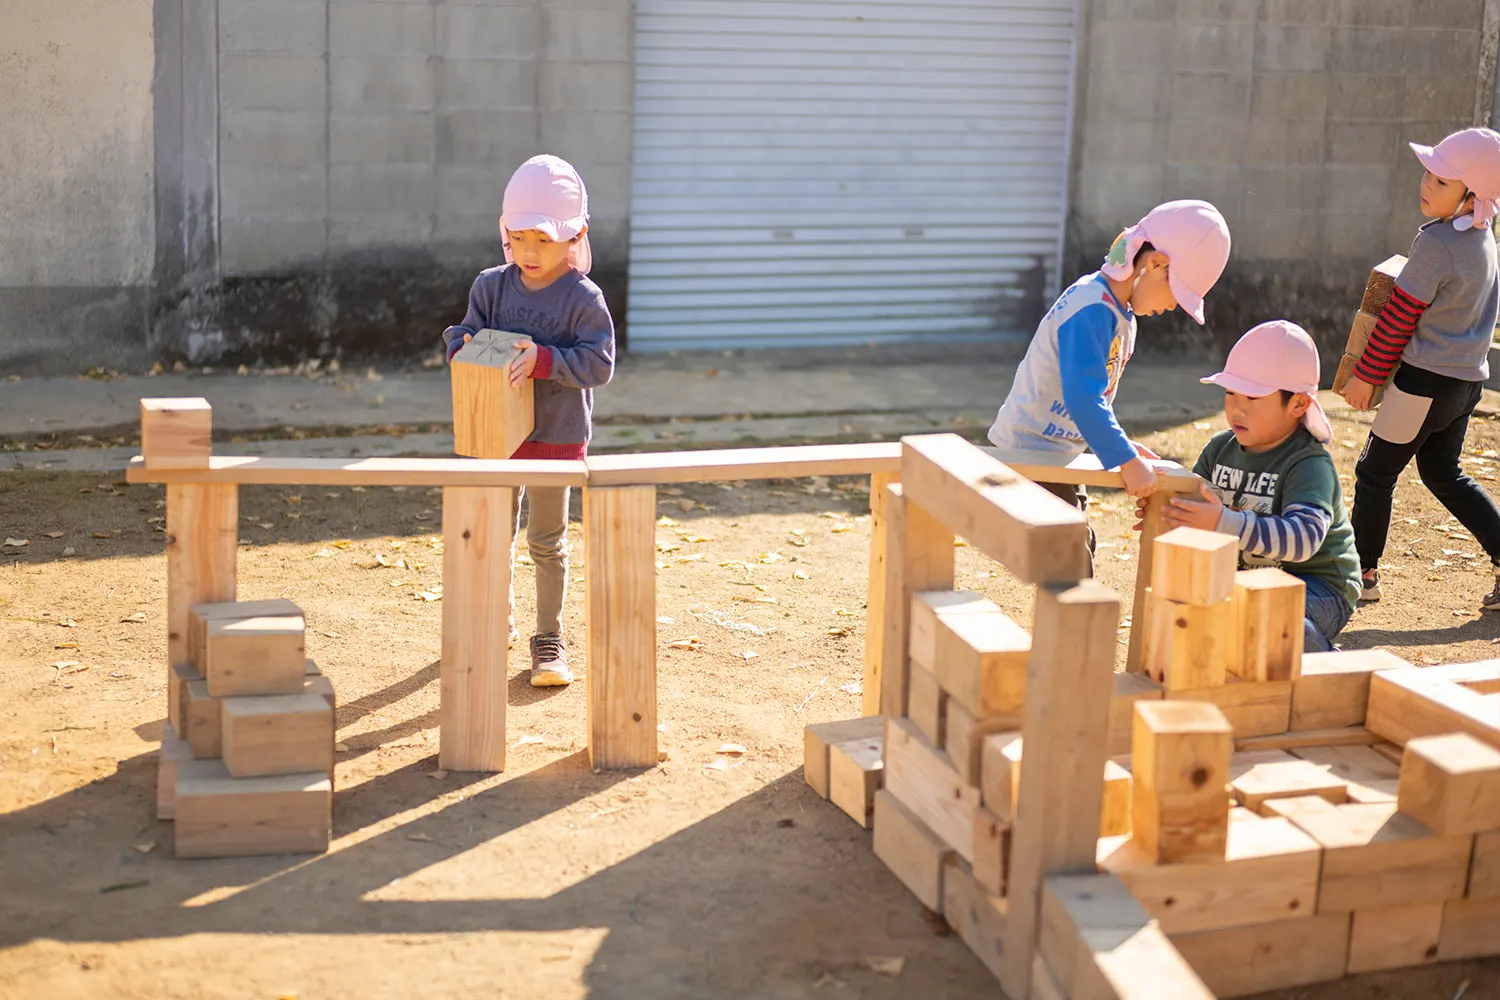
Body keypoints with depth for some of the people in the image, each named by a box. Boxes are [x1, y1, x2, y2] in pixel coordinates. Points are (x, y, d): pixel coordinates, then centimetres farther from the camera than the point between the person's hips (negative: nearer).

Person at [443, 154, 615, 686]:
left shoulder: (583, 298, -11)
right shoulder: (492, 286, 1)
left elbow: (598, 363, -16)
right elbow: (463, 336, 7)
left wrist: (543, 359, -28)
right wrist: (466, 348, -17)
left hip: (556, 436, -4)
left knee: (547, 541, 3)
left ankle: (548, 639, 16)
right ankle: (500, 618, 36)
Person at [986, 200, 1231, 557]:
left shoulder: (1119, 312, 10)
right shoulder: (1092, 311, -23)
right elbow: (1083, 399, -32)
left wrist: (1122, 446, 13)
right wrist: (1126, 460, -32)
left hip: (1056, 454, 11)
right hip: (1030, 453, -11)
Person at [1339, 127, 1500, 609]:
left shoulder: (1435, 243, -21)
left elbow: (1400, 316, -15)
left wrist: (1366, 374, -7)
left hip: (1426, 379, -9)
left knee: (1375, 472, 5)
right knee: (1443, 473, 20)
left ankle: (1363, 572, 14)